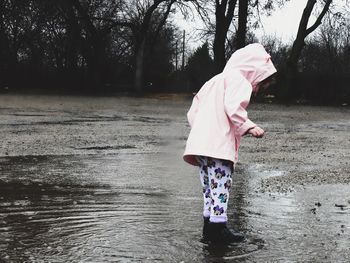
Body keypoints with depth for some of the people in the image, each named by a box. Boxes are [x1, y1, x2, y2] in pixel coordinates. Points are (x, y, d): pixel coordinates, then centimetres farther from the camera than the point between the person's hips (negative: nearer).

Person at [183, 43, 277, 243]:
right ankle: (219, 227, -5)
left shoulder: (216, 80, 27)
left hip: (200, 143, 9)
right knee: (221, 184, -6)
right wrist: (249, 127, -12)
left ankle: (209, 226, 17)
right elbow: (233, 107, -20)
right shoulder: (239, 79, -2)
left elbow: (193, 112, 24)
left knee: (210, 186, 13)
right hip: (219, 145, -9)